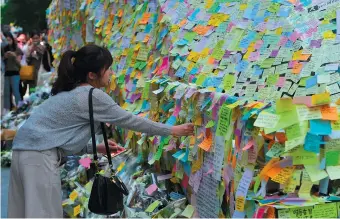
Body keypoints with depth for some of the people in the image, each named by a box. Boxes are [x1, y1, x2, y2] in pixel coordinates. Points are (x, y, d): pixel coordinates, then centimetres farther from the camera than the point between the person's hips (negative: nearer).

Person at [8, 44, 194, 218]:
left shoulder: (70, 92, 18)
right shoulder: (93, 96, -9)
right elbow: (130, 121, -3)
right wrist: (171, 130, 6)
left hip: (26, 151, 10)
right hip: (40, 156, -10)